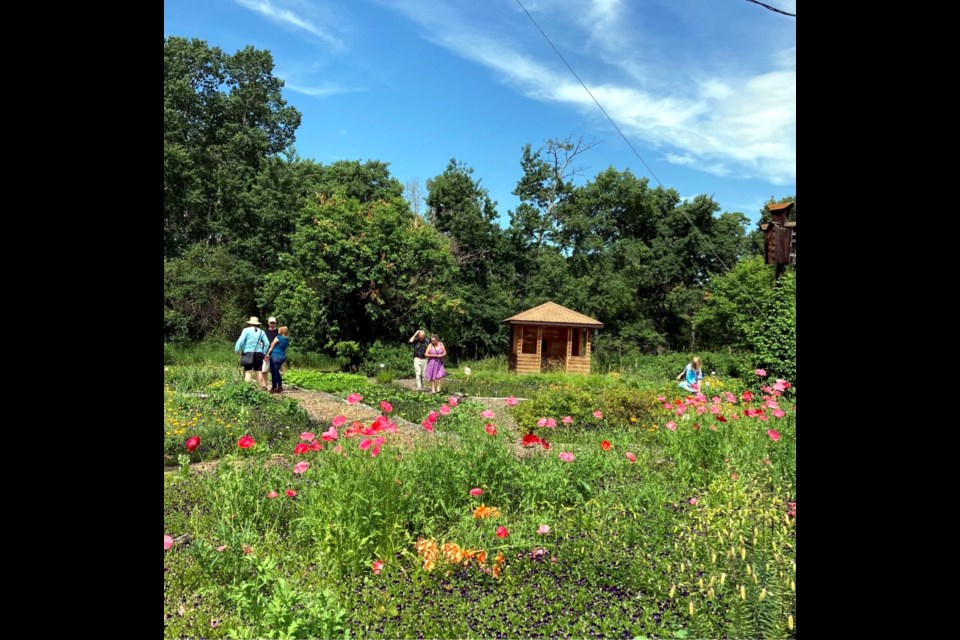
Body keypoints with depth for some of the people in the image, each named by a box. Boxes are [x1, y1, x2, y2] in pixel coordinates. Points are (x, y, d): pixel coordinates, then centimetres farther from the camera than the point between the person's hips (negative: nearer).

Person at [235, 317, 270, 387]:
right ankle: (261, 386, 5)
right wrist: (263, 353, 13)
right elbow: (266, 344, 5)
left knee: (248, 371, -4)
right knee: (259, 371, 7)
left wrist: (237, 350, -1)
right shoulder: (261, 332, 11)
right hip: (258, 353, 3)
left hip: (248, 353, -3)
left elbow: (240, 341, -9)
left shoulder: (246, 330, 1)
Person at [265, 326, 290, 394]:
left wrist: (268, 354, 7)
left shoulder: (278, 338, -12)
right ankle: (280, 387, 23)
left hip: (275, 356, -7)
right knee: (277, 372, 22)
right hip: (282, 357, 7)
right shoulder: (287, 340, 7)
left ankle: (274, 388, 6)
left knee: (273, 373, 2)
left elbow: (272, 347, -3)